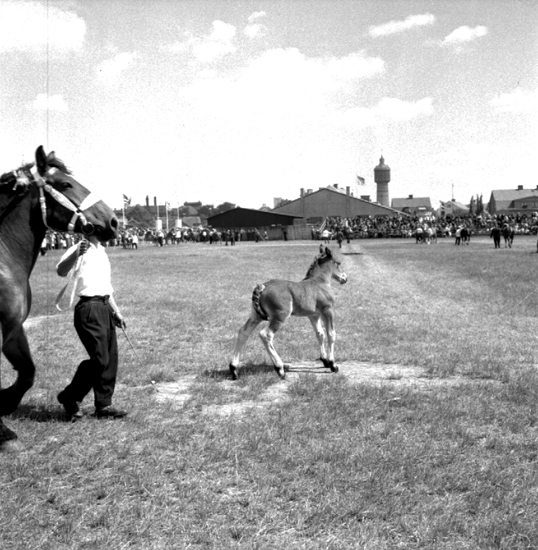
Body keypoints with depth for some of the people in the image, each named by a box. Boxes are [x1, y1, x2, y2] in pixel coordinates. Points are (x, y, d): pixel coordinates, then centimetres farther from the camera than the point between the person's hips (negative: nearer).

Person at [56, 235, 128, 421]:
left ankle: (104, 405, 15)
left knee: (111, 358, 7)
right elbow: (61, 271, -28)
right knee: (100, 359, -11)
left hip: (105, 307, 9)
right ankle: (70, 398, 6)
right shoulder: (81, 249, -9)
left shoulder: (101, 251, 18)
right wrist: (75, 254, -45)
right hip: (89, 308, -8)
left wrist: (116, 311, 24)